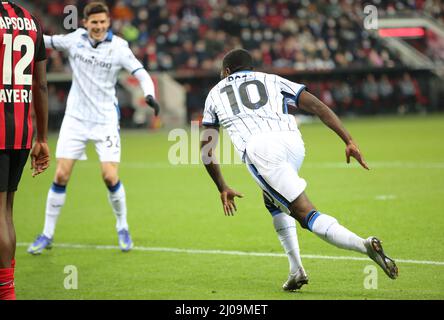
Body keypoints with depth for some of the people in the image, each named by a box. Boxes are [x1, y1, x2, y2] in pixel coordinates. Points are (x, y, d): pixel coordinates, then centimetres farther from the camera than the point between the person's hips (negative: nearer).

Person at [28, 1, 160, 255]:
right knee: (61, 176, -2)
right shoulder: (75, 39, -2)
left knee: (110, 177, -10)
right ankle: (47, 235, 10)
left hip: (105, 120, -2)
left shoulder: (118, 47, -10)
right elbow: (46, 41, 14)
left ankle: (122, 228, 14)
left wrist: (150, 95, -33)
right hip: (75, 118, 2)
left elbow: (142, 74, -15)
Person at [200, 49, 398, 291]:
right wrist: (349, 141, 15)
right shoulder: (271, 80, 32)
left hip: (259, 148, -3)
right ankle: (295, 270, 16)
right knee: (273, 201, 29)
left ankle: (363, 245, -28)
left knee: (307, 214, -5)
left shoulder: (216, 94, 31)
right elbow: (317, 106, 18)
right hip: (292, 141, 3)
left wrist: (222, 188, 42)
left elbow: (206, 151, 30)